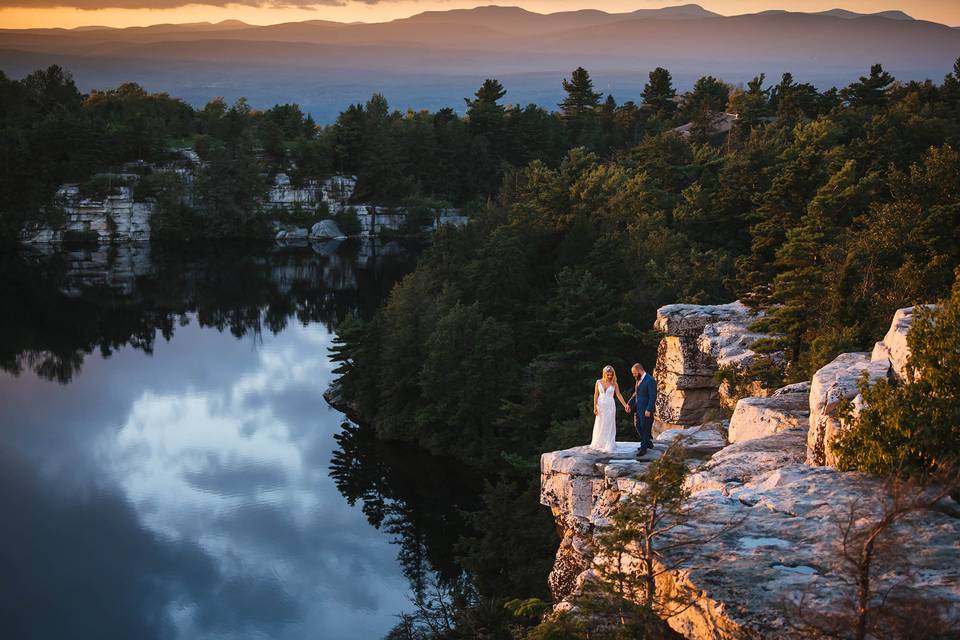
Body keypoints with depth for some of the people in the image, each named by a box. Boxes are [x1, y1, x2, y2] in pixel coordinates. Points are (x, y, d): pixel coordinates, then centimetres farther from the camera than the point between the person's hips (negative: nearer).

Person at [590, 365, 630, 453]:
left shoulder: (614, 384, -2)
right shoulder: (598, 382, 0)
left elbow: (619, 395, -1)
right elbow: (596, 395, 2)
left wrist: (625, 405, -7)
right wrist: (595, 407, -4)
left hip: (610, 407, -1)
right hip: (601, 406, 1)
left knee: (609, 426, -1)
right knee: (600, 426, 7)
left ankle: (608, 446, 2)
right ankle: (598, 444, 18)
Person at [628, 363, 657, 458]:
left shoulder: (650, 380, -17)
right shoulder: (638, 380, 11)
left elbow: (653, 397, -20)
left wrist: (648, 410, -22)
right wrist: (630, 403, 17)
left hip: (646, 410, -9)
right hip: (638, 409, 9)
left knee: (645, 429, 0)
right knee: (637, 426, 15)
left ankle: (643, 448, 8)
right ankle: (648, 442, 31)